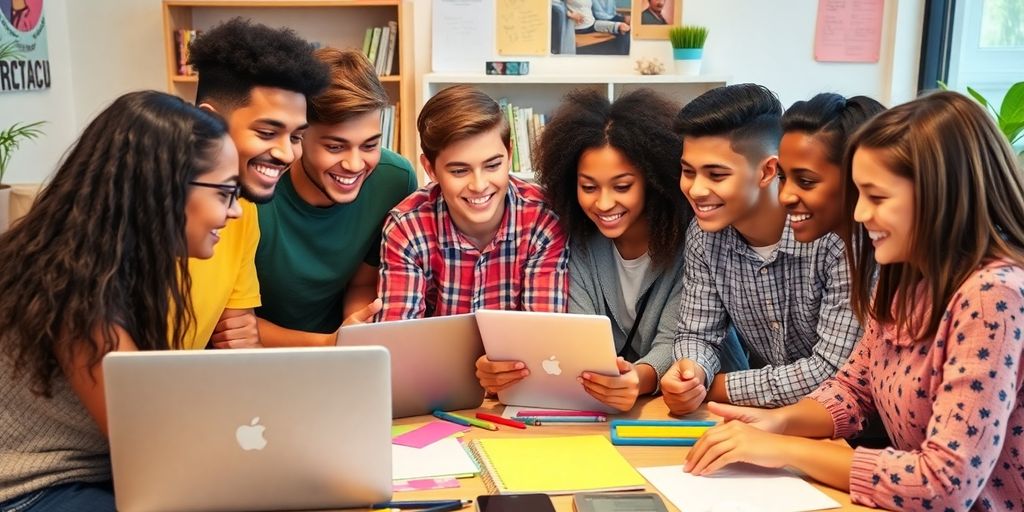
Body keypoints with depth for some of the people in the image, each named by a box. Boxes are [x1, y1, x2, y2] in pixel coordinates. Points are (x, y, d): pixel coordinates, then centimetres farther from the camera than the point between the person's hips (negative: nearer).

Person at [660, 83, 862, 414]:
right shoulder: (703, 234, -6)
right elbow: (697, 334, 0)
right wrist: (691, 375, -22)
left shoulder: (838, 237, -22)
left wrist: (713, 387, -18)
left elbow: (834, 371, -23)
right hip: (763, 413, 4)